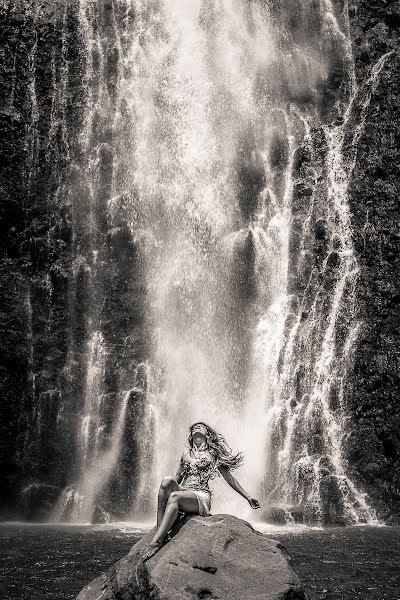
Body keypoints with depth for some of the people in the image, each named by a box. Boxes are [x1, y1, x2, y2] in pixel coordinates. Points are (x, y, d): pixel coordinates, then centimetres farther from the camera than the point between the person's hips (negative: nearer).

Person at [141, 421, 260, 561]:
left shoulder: (212, 453, 12)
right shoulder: (187, 452, 22)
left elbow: (229, 478, 14)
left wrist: (248, 497, 10)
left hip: (201, 496, -3)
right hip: (182, 492, 4)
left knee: (174, 496, -36)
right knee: (168, 480, -30)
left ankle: (156, 541, -44)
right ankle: (159, 528, -36)